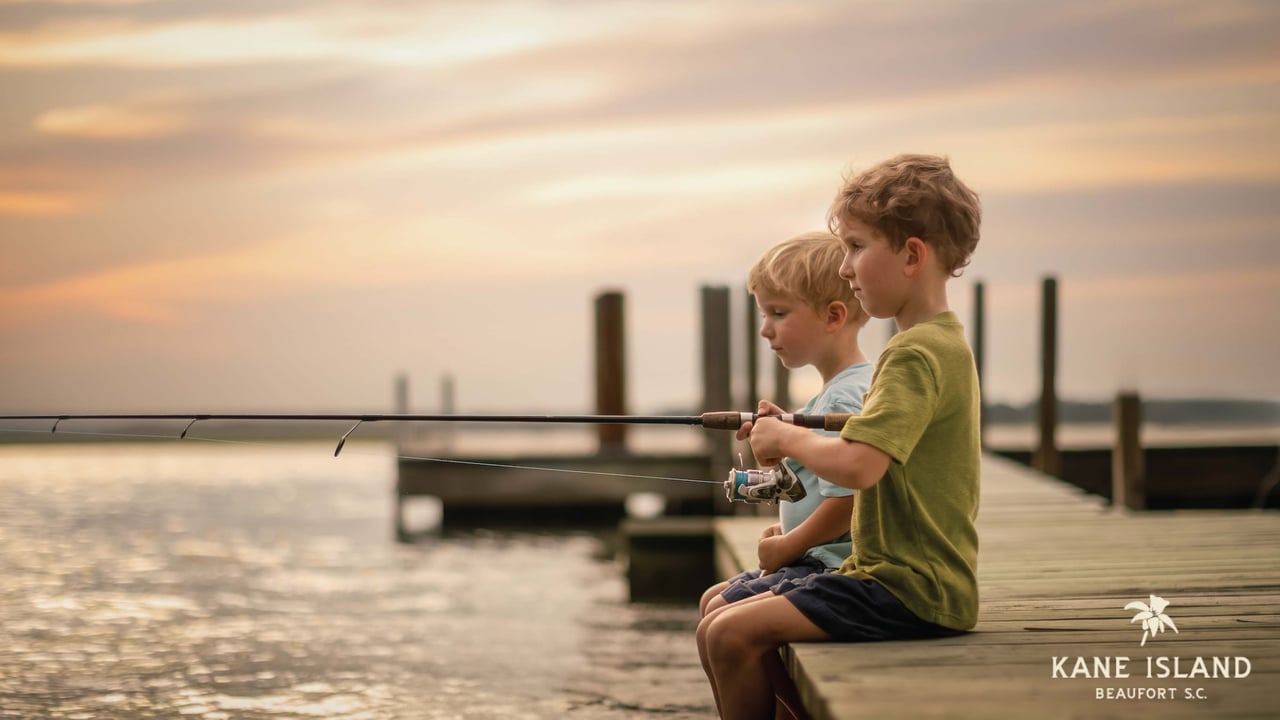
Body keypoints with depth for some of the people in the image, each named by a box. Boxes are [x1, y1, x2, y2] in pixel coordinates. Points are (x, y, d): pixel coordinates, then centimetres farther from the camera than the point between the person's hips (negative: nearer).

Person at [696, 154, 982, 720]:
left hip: (909, 589, -10)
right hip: (899, 574, 10)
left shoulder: (917, 354, -17)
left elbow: (857, 466, -29)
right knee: (718, 631, 7)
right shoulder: (943, 342, 16)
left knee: (735, 635, -17)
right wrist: (793, 436, 9)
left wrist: (789, 439, -10)